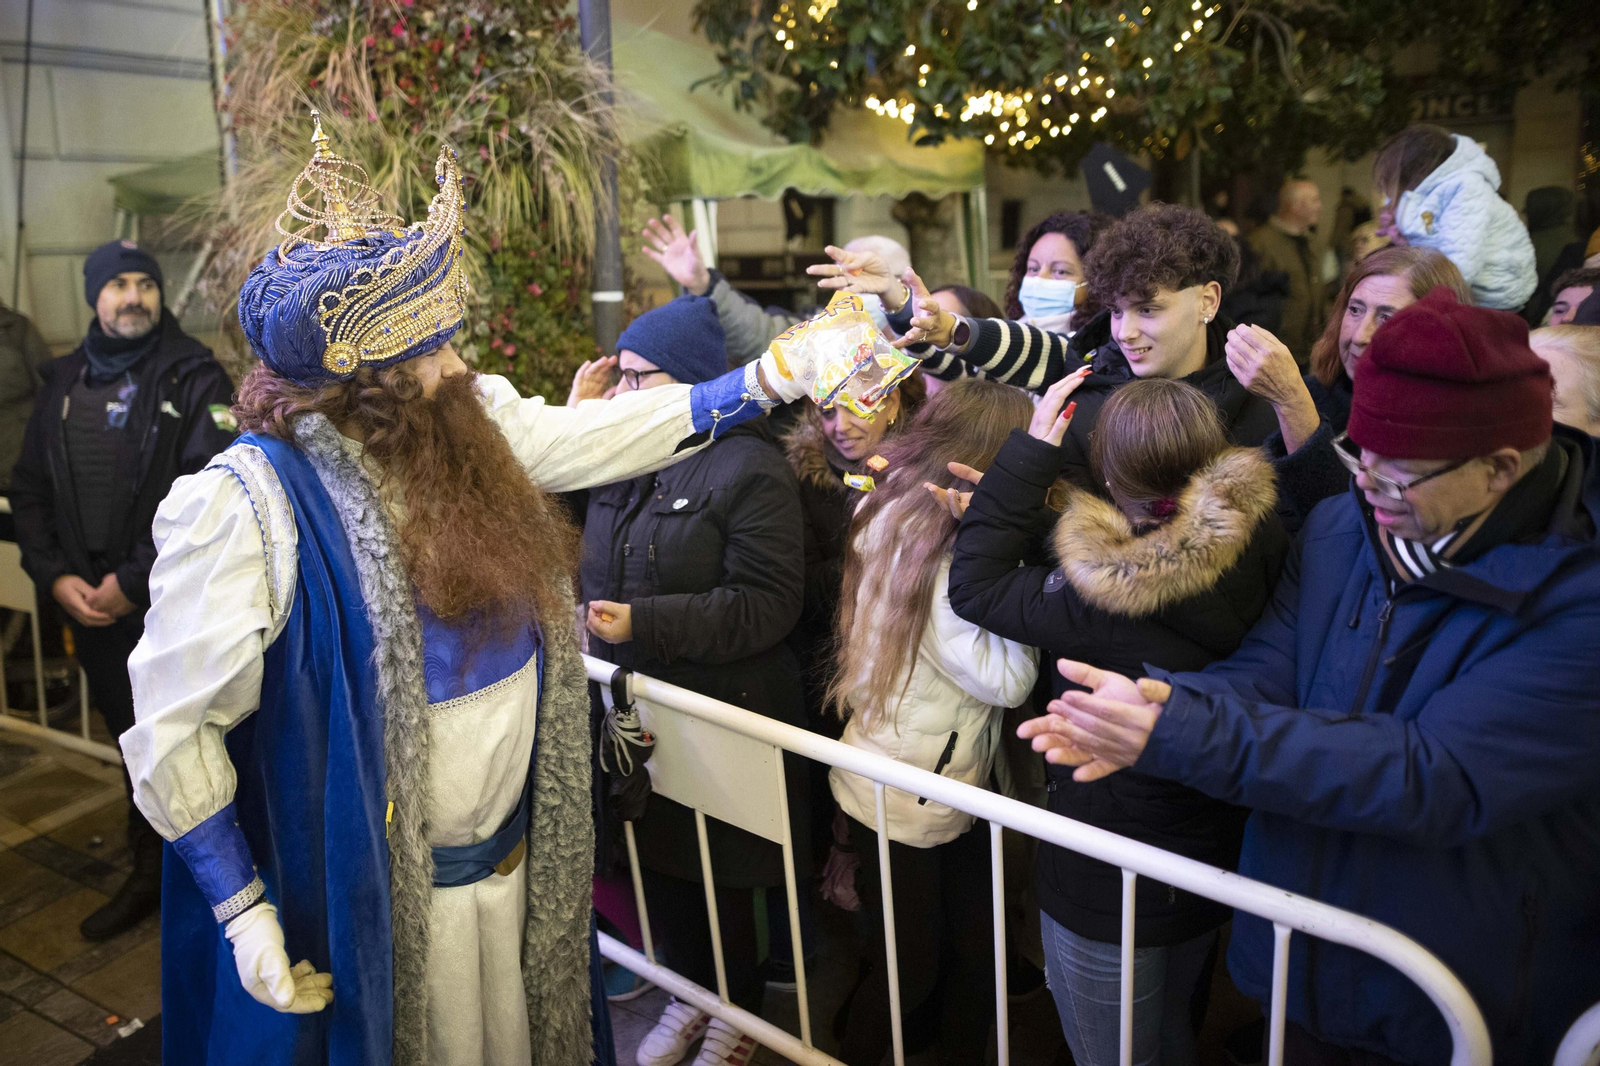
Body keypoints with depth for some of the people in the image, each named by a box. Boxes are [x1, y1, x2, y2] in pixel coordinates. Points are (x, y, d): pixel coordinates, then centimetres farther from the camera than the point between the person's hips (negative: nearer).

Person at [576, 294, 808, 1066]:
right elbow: (596, 563, 20)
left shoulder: (750, 470, -16)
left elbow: (767, 604, -22)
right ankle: (691, 993, 43)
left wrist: (640, 623, -25)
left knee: (716, 880, 10)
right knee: (658, 866, 18)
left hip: (719, 724, -7)